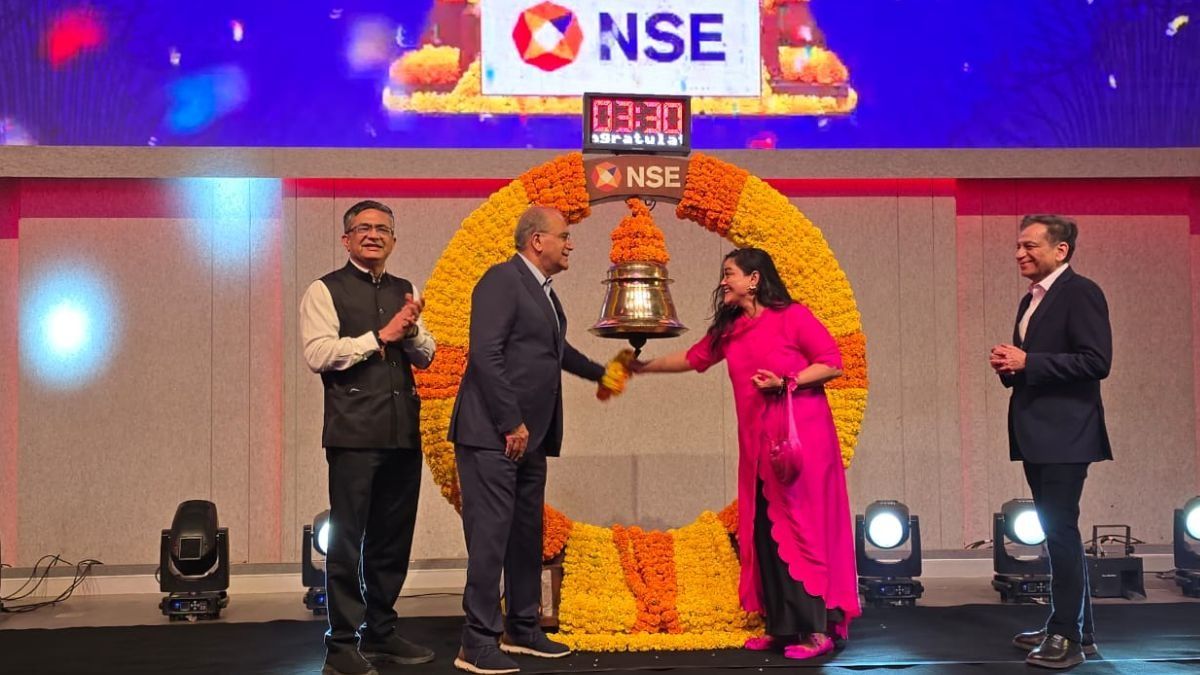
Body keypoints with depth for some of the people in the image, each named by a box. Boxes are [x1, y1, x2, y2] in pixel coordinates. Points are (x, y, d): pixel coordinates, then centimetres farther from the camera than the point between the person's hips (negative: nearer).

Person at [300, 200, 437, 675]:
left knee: (393, 539, 13)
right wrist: (380, 336, -11)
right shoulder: (325, 291, 0)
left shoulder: (405, 292, 16)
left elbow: (425, 356, 14)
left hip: (403, 431, 6)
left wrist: (411, 329, -7)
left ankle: (380, 635, 26)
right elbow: (318, 354, -12)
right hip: (354, 433, -6)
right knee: (348, 540, -1)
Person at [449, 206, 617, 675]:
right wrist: (511, 423, -19)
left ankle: (522, 629, 26)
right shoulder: (502, 279, -10)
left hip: (529, 438, 9)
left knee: (527, 536, 14)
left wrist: (597, 372, 51)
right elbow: (486, 355, -18)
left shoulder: (543, 292, 18)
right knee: (490, 535, -7)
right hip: (493, 436, -9)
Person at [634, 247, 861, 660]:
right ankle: (781, 627, 13)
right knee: (763, 532, 5)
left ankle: (818, 630, -2)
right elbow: (692, 359, 25)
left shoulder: (793, 316, -6)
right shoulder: (729, 329, 14)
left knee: (802, 528, -8)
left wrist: (786, 382, -17)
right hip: (758, 443, 7)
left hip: (801, 437, -7)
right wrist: (647, 366, 27)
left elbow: (832, 363, -8)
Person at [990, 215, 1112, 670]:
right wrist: (1009, 365, 1)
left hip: (1065, 434, -9)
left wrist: (1027, 362, -20)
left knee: (1061, 530, -7)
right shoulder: (1031, 300, 17)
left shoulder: (1080, 292, -10)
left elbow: (1096, 361, -20)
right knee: (1057, 531, 15)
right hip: (1036, 434, 10)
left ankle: (1068, 637, 1)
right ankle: (1074, 628, 26)